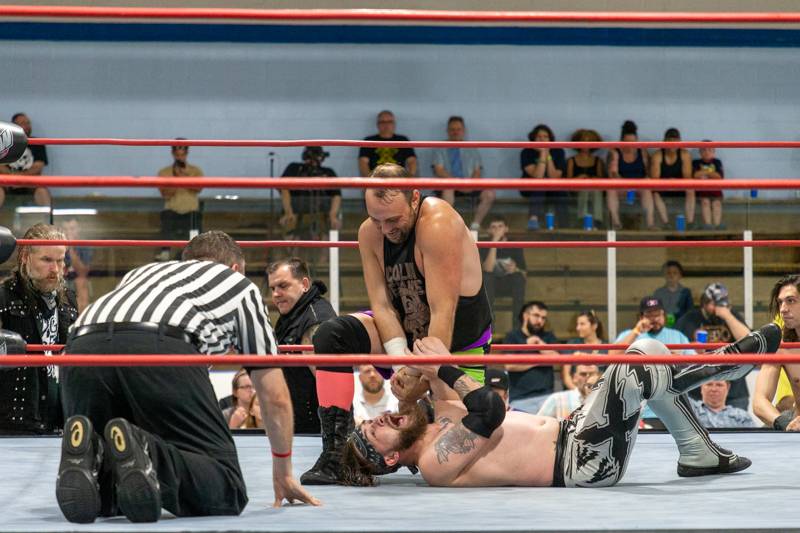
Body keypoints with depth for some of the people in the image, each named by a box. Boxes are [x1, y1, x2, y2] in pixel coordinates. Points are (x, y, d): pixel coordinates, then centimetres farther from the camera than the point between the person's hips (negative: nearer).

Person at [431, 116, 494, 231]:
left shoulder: (472, 150, 20)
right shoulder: (440, 149, 10)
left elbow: (477, 172, 11)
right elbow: (439, 171, -4)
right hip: (448, 184, -3)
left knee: (489, 194, -23)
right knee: (448, 189, -40)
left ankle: (475, 225, -19)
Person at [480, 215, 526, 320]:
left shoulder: (515, 247, -6)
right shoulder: (485, 247, -10)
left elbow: (524, 276, -8)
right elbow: (488, 269, -29)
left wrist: (516, 270, -32)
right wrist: (494, 243, -33)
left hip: (511, 285, 1)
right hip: (492, 285, -1)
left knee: (518, 276, -32)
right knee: (486, 276, -33)